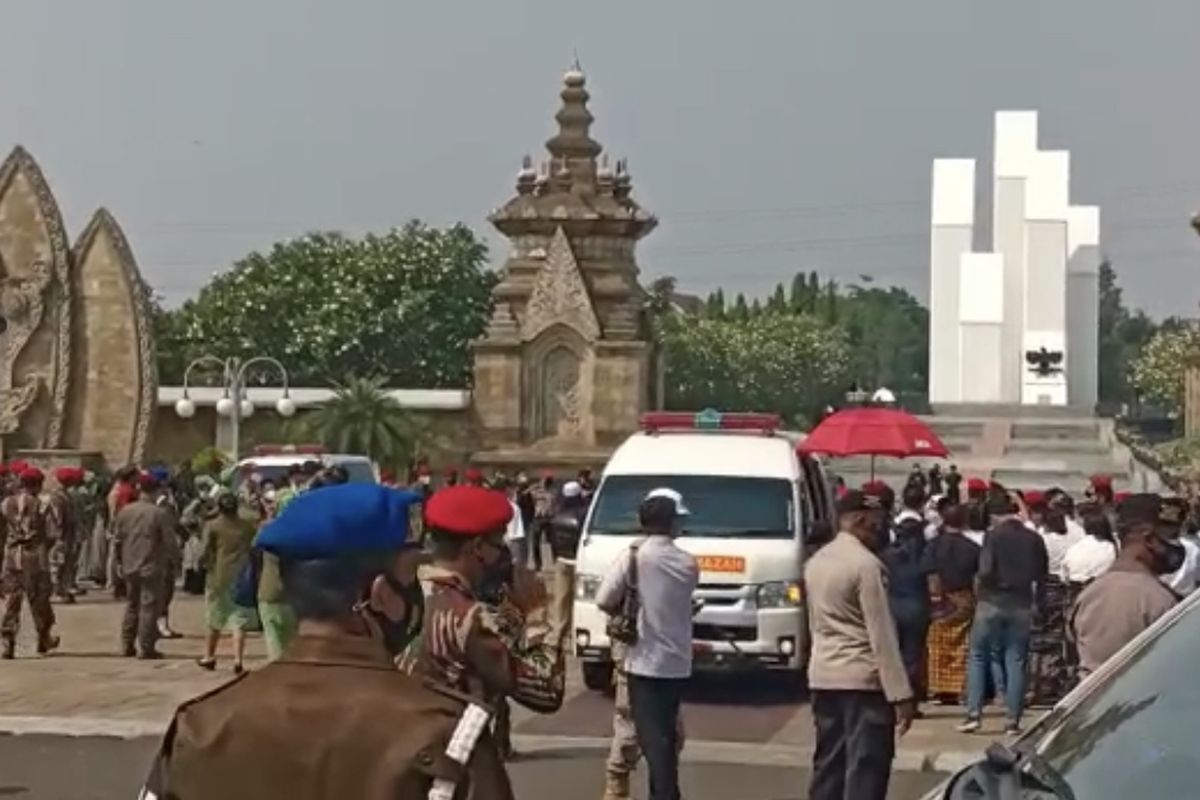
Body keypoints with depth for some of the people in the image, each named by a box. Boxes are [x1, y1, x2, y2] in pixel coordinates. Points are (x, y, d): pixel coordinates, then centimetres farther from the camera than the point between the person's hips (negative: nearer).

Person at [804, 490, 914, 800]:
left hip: (823, 676, 8)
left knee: (828, 763, 12)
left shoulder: (815, 562, 11)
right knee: (866, 769, -6)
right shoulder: (866, 564, -14)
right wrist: (901, 693, -16)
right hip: (863, 679, -8)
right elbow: (881, 635, -17)